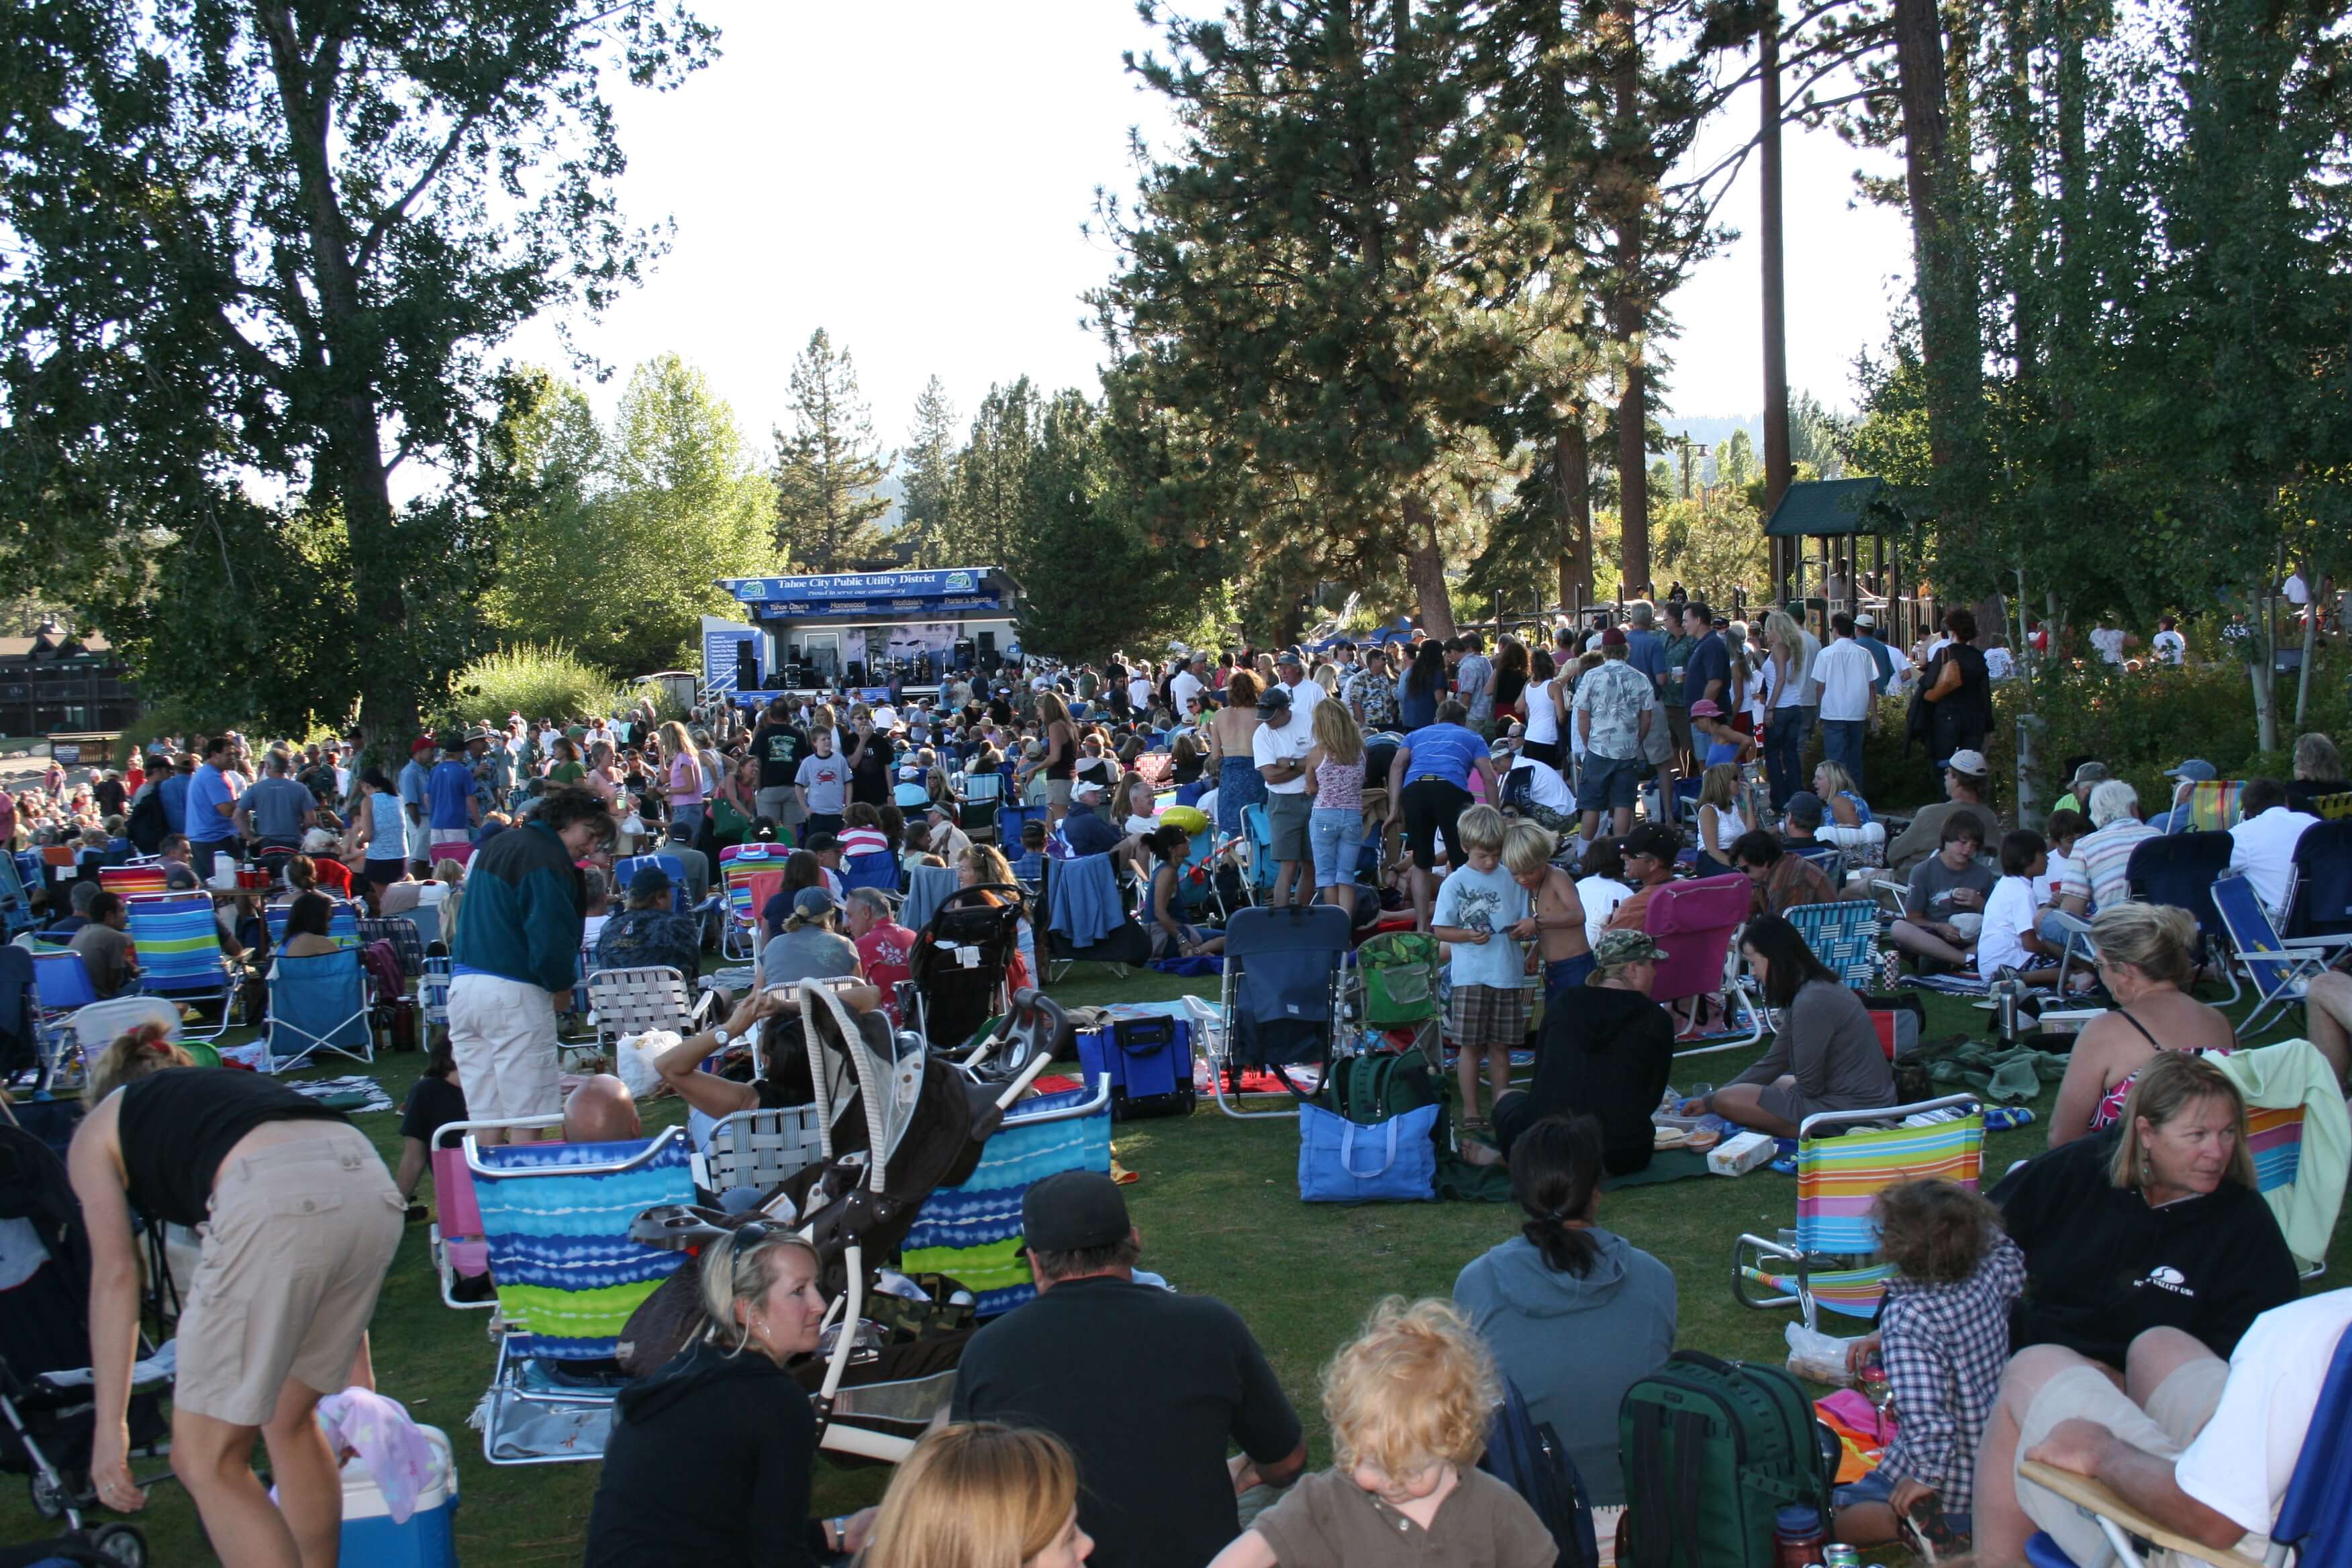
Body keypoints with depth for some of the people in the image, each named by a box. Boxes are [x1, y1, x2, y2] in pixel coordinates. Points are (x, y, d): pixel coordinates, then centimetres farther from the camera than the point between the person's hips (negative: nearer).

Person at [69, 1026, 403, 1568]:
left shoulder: (98, 1127, 27)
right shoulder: (233, 1082, 39)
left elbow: (115, 1273, 13)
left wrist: (110, 1424, 12)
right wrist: (357, 1374, 42)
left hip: (273, 1201, -6)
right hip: (371, 1184, 6)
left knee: (206, 1461, 9)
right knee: (289, 1422, 26)